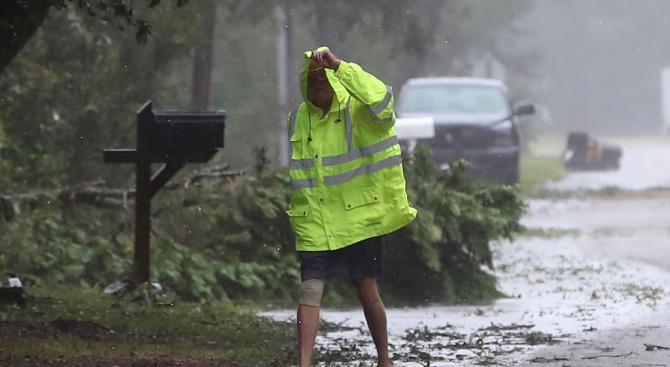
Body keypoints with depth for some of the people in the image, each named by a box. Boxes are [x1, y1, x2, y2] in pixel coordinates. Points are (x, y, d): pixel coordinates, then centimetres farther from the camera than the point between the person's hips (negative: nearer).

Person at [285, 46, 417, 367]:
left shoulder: (359, 112, -8)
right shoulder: (298, 119, 7)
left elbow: (381, 99, -32)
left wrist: (340, 67, -37)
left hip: (359, 219, -3)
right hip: (315, 224, 3)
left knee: (367, 291, 6)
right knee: (310, 291, -8)